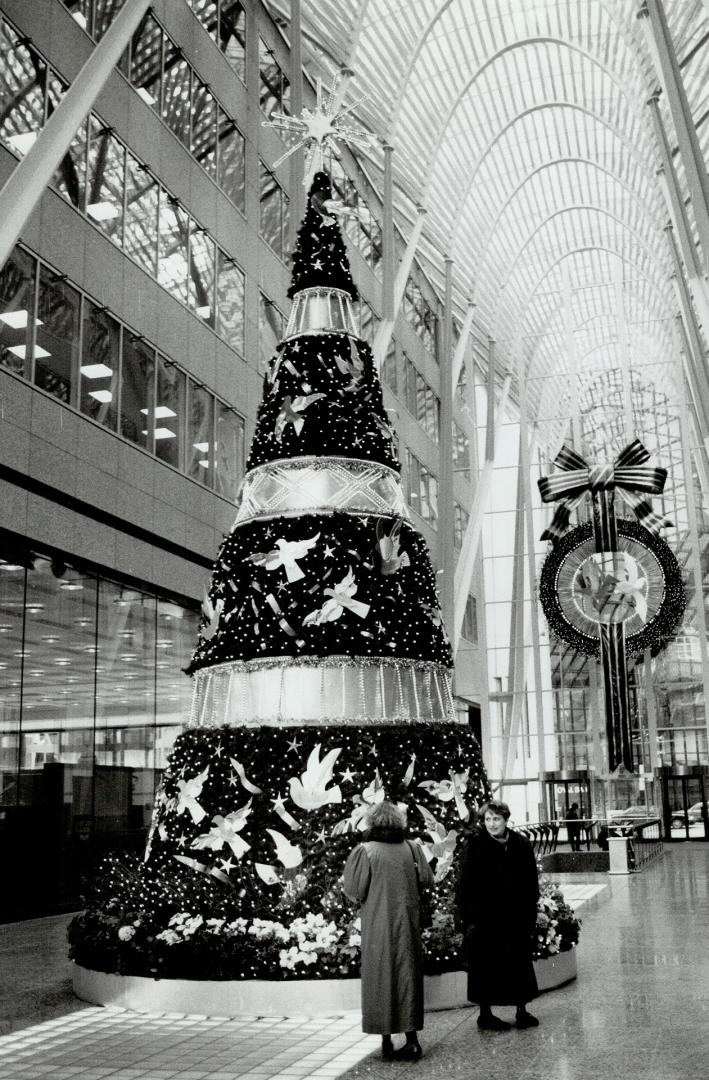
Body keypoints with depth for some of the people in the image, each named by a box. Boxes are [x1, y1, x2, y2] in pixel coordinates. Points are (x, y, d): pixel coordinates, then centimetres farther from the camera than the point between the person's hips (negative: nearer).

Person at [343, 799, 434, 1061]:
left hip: (378, 926, -2)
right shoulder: (411, 848, -3)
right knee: (407, 976, 11)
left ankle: (387, 1042, 10)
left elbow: (355, 891, -12)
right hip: (407, 924, 3)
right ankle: (411, 1040, 9)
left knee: (381, 978, 8)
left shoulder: (365, 851, -11)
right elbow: (427, 880, 0)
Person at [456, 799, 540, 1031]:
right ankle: (485, 1013, 16)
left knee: (520, 963, 9)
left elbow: (531, 882, 8)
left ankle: (522, 1010, 22)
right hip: (486, 918, -3)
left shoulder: (521, 844, 2)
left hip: (517, 916, 3)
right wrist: (468, 919, -12)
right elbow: (465, 885, -8)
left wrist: (531, 915, 4)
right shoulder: (476, 846, -9)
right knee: (486, 966, 3)